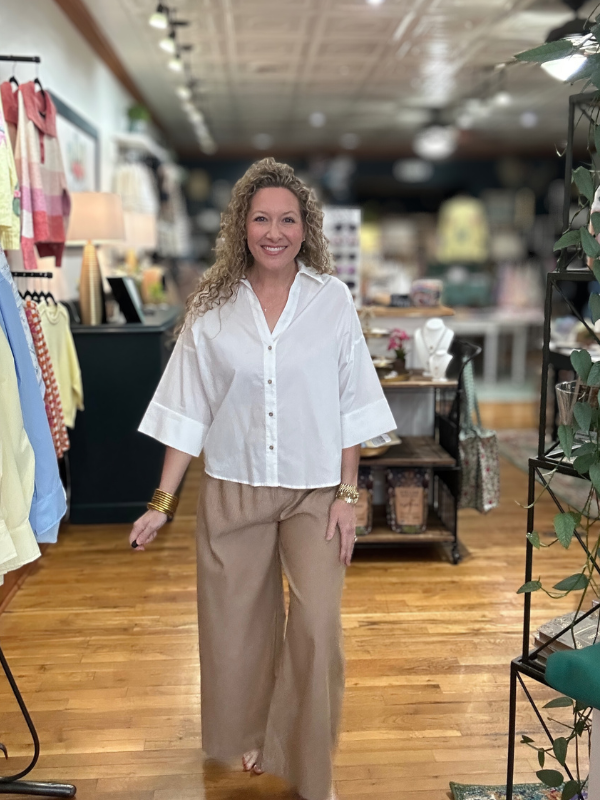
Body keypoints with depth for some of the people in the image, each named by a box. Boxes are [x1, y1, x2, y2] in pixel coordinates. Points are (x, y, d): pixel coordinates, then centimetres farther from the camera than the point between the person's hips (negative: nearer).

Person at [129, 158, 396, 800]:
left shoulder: (332, 299, -2)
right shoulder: (211, 305, -1)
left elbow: (350, 407, 1)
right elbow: (188, 410, 0)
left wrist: (346, 494, -4)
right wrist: (162, 503, -2)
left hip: (314, 489, -1)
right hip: (233, 488, 1)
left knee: (318, 626, -6)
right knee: (237, 621, 11)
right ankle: (251, 734, 40)